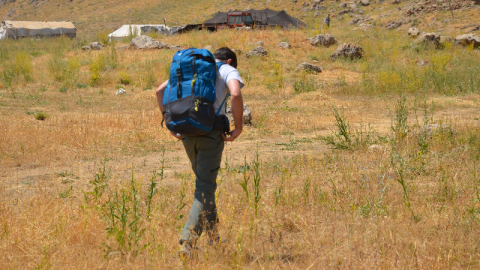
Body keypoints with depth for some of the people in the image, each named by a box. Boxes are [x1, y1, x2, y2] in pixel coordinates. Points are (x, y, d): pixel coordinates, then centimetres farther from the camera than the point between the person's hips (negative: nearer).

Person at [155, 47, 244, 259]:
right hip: (211, 131, -5)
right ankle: (187, 242, -16)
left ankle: (212, 235, 29)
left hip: (187, 131, 5)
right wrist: (238, 128, -8)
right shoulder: (228, 71, 7)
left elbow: (160, 91, 14)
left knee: (204, 181, 22)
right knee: (204, 187, -3)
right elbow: (235, 95, -16)